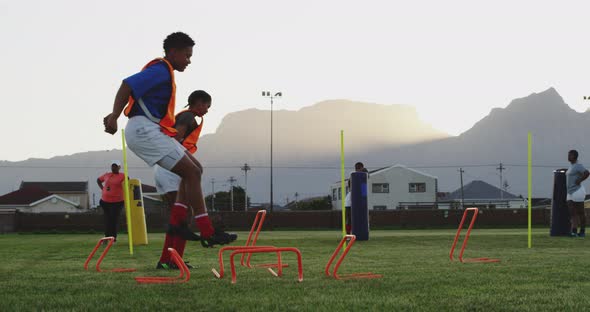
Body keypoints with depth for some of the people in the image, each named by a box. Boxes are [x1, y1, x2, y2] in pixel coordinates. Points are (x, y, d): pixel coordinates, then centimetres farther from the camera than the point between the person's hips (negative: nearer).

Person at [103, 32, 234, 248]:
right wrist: (114, 117, -30)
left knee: (195, 170, 11)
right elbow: (127, 86, -22)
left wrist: (114, 116, 18)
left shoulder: (163, 72, 22)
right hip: (144, 130, -11)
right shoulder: (160, 70, -11)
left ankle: (177, 221, 2)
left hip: (149, 131, 11)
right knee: (191, 172, -12)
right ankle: (207, 233, -13)